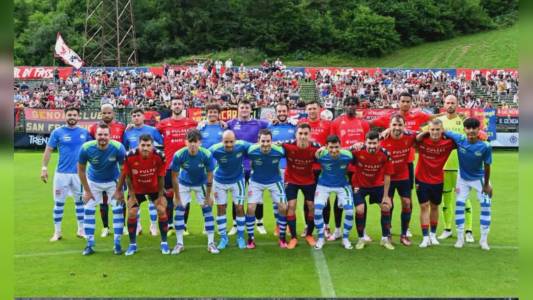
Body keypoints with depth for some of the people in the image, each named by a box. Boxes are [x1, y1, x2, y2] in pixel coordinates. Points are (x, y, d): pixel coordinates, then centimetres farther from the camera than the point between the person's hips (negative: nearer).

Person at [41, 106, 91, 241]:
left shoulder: (84, 132, 3)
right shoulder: (57, 132, -3)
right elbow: (48, 150, -1)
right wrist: (44, 167, -8)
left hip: (79, 173, 2)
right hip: (62, 173, -2)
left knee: (80, 201, 11)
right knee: (59, 202, 4)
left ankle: (81, 230, 22)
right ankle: (57, 232, 15)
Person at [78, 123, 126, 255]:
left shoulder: (118, 147, -29)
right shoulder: (86, 148, -27)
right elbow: (81, 170, -11)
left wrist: (119, 190, -14)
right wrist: (87, 191, -8)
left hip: (113, 181, -1)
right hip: (93, 181, 1)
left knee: (118, 209, -5)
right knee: (88, 210, -1)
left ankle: (117, 244, 8)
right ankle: (90, 245, 12)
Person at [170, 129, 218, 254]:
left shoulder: (207, 155, -29)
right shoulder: (178, 155, -30)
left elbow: (209, 176, -17)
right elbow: (175, 177, -18)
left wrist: (208, 196, -12)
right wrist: (177, 197, -14)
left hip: (201, 183, 0)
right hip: (184, 183, 0)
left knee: (207, 210, -5)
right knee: (179, 210, -5)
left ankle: (211, 243, 6)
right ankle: (179, 243, 10)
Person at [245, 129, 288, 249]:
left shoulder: (279, 150, -27)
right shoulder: (251, 150, -29)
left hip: (275, 181, 1)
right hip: (256, 182, 0)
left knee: (283, 208, -4)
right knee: (251, 208, -8)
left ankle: (282, 237, 16)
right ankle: (250, 238, 12)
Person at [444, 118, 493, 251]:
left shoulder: (485, 146, -28)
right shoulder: (459, 139, -25)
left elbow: (487, 166, -17)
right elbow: (444, 131, -9)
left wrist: (486, 184, -8)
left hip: (479, 178, -1)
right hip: (463, 178, 1)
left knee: (486, 205, -2)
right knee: (459, 204, 0)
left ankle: (484, 239, 13)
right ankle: (460, 238, 14)